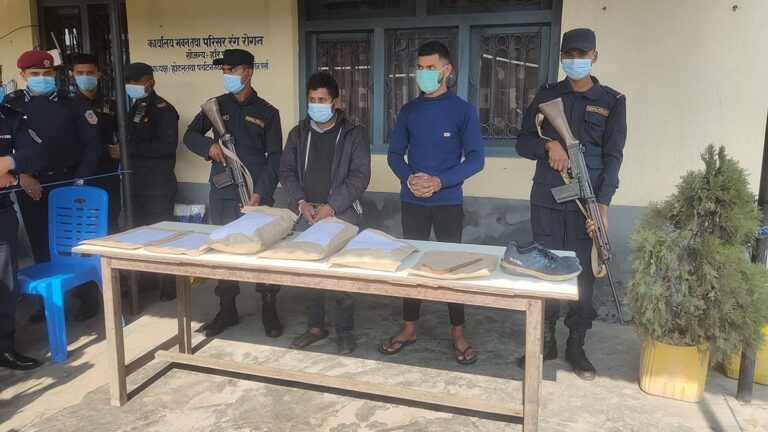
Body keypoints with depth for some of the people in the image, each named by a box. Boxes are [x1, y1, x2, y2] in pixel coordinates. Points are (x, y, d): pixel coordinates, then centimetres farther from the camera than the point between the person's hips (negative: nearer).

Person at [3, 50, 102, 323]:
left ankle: (87, 298, 13)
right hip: (31, 187, 2)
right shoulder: (10, 105, 5)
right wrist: (21, 177, -7)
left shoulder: (72, 106, 2)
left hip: (68, 184, -1)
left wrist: (79, 180, -7)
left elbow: (93, 145, 0)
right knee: (41, 247, 8)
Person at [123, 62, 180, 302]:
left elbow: (167, 146, -20)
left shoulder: (163, 109, -9)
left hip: (158, 185, -7)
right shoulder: (131, 107, 14)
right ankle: (147, 279, 25)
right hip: (136, 182, 7)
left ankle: (168, 284, 8)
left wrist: (129, 150, -17)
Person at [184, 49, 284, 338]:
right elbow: (190, 135, 16)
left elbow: (275, 156, -1)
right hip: (222, 193, 3)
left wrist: (261, 192, -13)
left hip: (256, 193, -3)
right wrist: (209, 145, -7)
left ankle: (269, 311, 15)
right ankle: (227, 310, 23)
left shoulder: (266, 112, 2)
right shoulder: (216, 106, 9)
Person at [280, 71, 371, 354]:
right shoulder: (298, 134, 10)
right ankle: (316, 326, 25)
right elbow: (287, 171, 7)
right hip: (306, 214, 4)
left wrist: (331, 206, -17)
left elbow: (360, 176, -8)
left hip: (343, 214, -3)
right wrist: (300, 203, -10)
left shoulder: (354, 134, -1)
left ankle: (344, 331, 15)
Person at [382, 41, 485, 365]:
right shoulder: (408, 111, 7)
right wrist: (409, 179, -12)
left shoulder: (463, 110, -3)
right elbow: (394, 154, 8)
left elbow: (475, 158, -7)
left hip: (448, 202, -3)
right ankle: (409, 328, 24)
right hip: (411, 202, 3)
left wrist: (439, 181, -19)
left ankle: (458, 333, 17)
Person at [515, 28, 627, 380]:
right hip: (546, 197, 2)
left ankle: (576, 345, 17)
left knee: (583, 270, 3)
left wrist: (602, 203, -13)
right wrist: (548, 144, -14)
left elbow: (613, 155, -2)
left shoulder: (612, 101, 5)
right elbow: (523, 142, 9)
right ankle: (545, 340, 18)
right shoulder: (546, 96, 10)